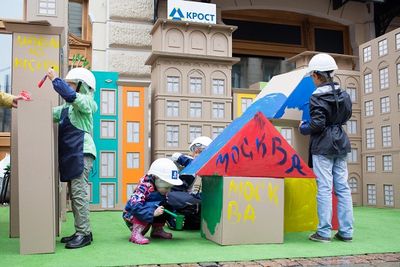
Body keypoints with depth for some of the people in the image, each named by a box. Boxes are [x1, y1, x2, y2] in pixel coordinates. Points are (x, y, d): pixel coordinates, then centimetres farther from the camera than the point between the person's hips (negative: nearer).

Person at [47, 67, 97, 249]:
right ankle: (80, 232, 14)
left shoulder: (85, 101, -2)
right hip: (70, 155, 9)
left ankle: (84, 233, -11)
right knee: (74, 194, 9)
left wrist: (55, 79, -13)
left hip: (82, 153, -9)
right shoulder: (67, 107, 24)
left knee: (79, 192, -13)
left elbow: (70, 95, -21)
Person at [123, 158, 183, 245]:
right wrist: (153, 213, -43)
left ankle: (157, 230, 8)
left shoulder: (162, 189, -4)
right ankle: (136, 233, -28)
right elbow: (135, 207, -38)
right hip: (132, 214, -8)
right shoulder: (144, 186, -28)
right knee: (154, 204, -31)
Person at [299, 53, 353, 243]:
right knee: (343, 187, 8)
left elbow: (317, 124, -19)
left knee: (324, 188, -4)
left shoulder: (317, 97, -13)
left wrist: (303, 128, -1)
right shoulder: (343, 95, 8)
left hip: (323, 146, -7)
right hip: (340, 144, 7)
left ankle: (324, 232, 1)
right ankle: (346, 231, 13)